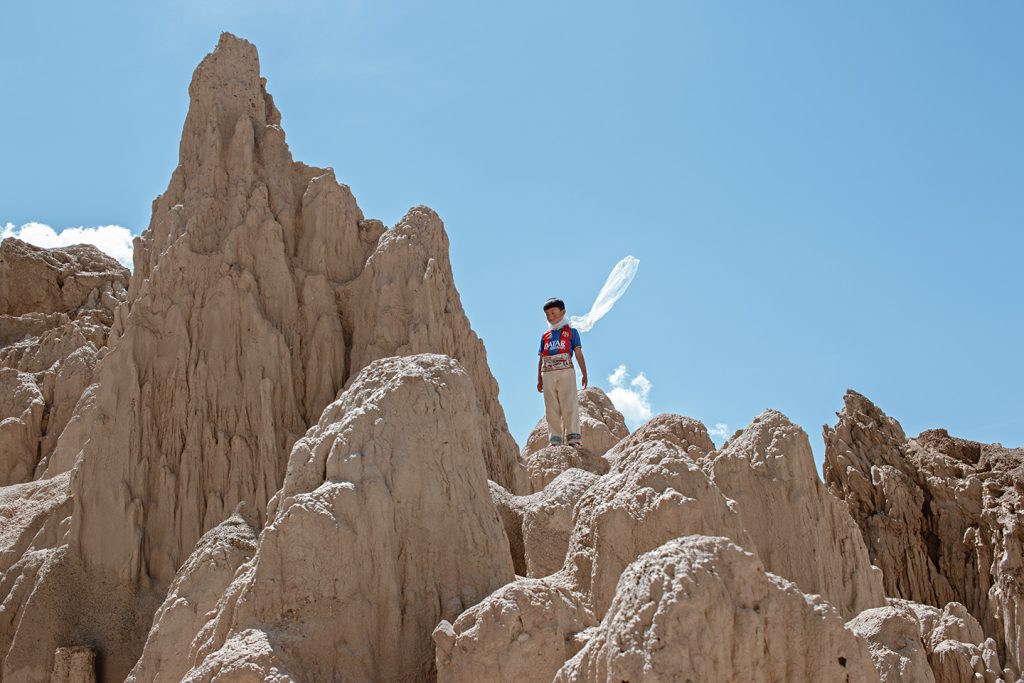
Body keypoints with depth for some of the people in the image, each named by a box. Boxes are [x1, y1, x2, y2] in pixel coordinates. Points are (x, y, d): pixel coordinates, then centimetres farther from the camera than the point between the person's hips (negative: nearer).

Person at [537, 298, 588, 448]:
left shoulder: (571, 332, 10)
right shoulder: (545, 336, 19)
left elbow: (579, 354, 5)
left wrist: (584, 374, -4)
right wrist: (539, 379, 13)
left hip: (566, 371, -4)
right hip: (548, 374, 4)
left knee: (569, 405, -9)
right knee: (551, 408, 2)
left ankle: (573, 437, -11)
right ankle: (554, 438, 3)